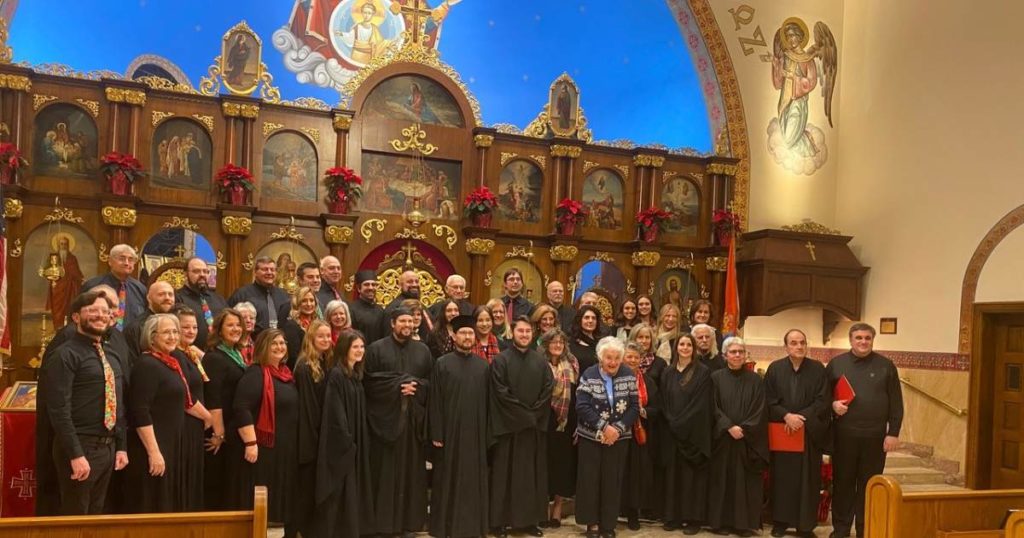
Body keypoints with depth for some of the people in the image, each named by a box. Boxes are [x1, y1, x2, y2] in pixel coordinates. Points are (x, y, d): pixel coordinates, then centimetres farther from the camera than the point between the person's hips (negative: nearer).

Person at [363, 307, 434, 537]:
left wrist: (416, 386, -11)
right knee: (385, 472, 0)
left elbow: (432, 381, 9)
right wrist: (398, 386, -14)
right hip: (385, 417, -3)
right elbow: (369, 382, -7)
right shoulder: (376, 349, 1)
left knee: (411, 469, 6)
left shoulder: (423, 350, 11)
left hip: (414, 418, 3)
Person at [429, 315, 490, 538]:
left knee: (473, 480, 8)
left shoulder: (483, 366, 7)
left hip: (475, 431, 3)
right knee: (448, 479, 5)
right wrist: (436, 433, -9)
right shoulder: (442, 364, -2)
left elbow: (487, 401, 8)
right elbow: (435, 401, -5)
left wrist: (487, 431, 3)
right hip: (449, 430, -3)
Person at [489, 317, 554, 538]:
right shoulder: (501, 360, -5)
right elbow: (500, 392, -12)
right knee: (506, 473, 1)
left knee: (532, 472, 8)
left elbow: (548, 389, 3)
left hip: (535, 425, 4)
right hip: (508, 425, -4)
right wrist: (521, 414, -13)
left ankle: (530, 520, 16)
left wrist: (534, 414, -8)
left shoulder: (540, 361, 9)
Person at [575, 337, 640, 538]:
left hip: (619, 437, 1)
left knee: (613, 481, 5)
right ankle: (592, 522, 15)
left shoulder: (628, 375, -2)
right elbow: (582, 407, -14)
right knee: (590, 479, 2)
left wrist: (618, 428, -15)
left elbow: (634, 407, -4)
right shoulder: (588, 375, -7)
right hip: (591, 436, -1)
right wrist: (604, 427, -20)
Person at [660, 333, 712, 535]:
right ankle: (673, 516, 13)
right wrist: (671, 422, -6)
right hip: (672, 431, 4)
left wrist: (682, 423, -14)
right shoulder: (668, 372, 10)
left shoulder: (703, 372, -3)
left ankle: (693, 518, 6)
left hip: (694, 432, -4)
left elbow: (701, 404, -9)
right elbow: (663, 401, 9)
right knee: (673, 473, 6)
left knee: (692, 474, 0)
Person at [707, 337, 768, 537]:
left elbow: (759, 410, -1)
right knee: (723, 479, 2)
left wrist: (743, 429, -12)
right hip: (723, 438, -1)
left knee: (746, 482, 2)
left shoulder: (755, 380, 5)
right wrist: (729, 427, -15)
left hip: (748, 440, 1)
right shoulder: (716, 378, 2)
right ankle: (721, 522, 9)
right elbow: (713, 408, -3)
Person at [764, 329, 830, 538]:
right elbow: (769, 401, -2)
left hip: (810, 433, 0)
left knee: (808, 479, 4)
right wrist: (786, 416, -17)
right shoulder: (775, 368, 1)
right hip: (782, 431, 0)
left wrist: (801, 417, -15)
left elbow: (823, 400, -5)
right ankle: (780, 521, 15)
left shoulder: (818, 369, 1)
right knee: (782, 478, 6)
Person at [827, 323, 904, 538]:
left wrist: (893, 432, -4)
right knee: (843, 482, 8)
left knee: (869, 484, 9)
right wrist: (832, 404, -11)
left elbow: (896, 403, 2)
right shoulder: (836, 364, 4)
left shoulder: (886, 365, 2)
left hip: (875, 435, 0)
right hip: (844, 434, 0)